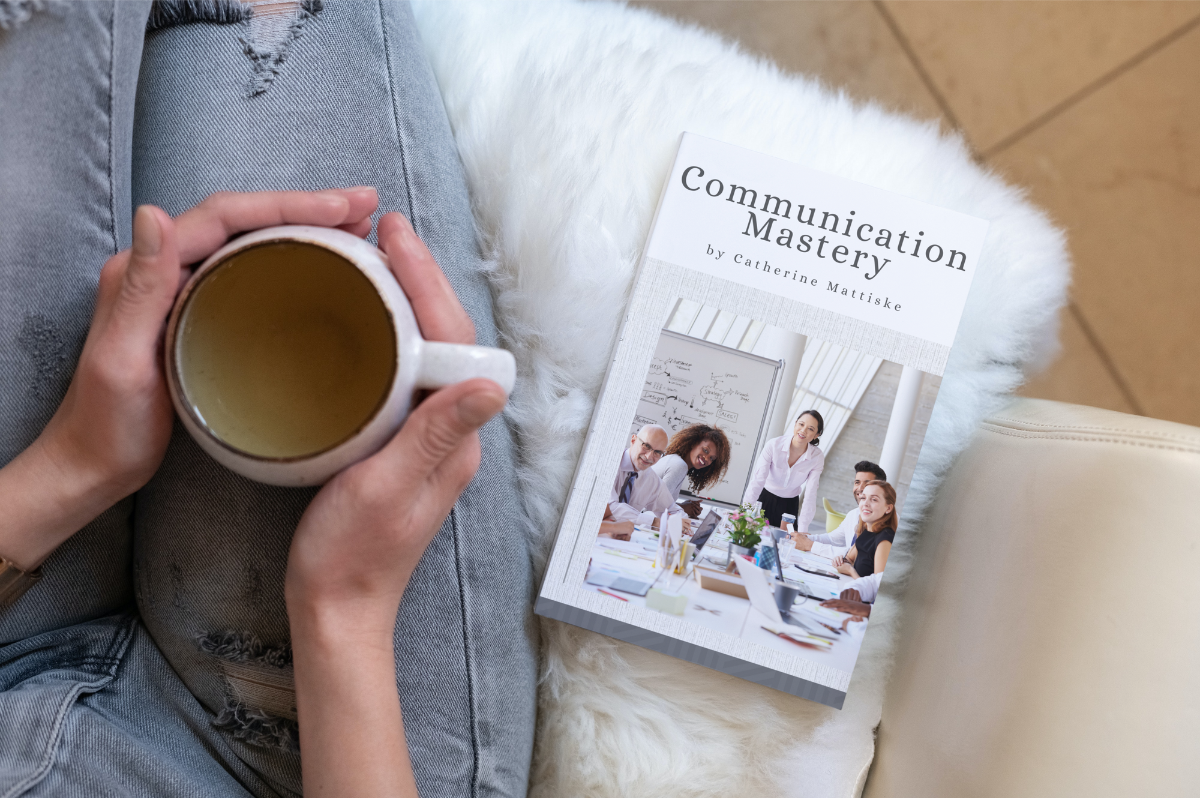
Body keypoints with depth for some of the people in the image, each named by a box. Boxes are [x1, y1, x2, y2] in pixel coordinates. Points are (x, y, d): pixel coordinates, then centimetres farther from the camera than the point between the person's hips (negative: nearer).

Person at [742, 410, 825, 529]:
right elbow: (757, 481, -26)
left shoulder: (817, 457, -15)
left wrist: (802, 531, -22)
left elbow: (810, 496, -15)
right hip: (765, 499, -2)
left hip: (789, 506, 2)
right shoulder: (773, 445, -22)